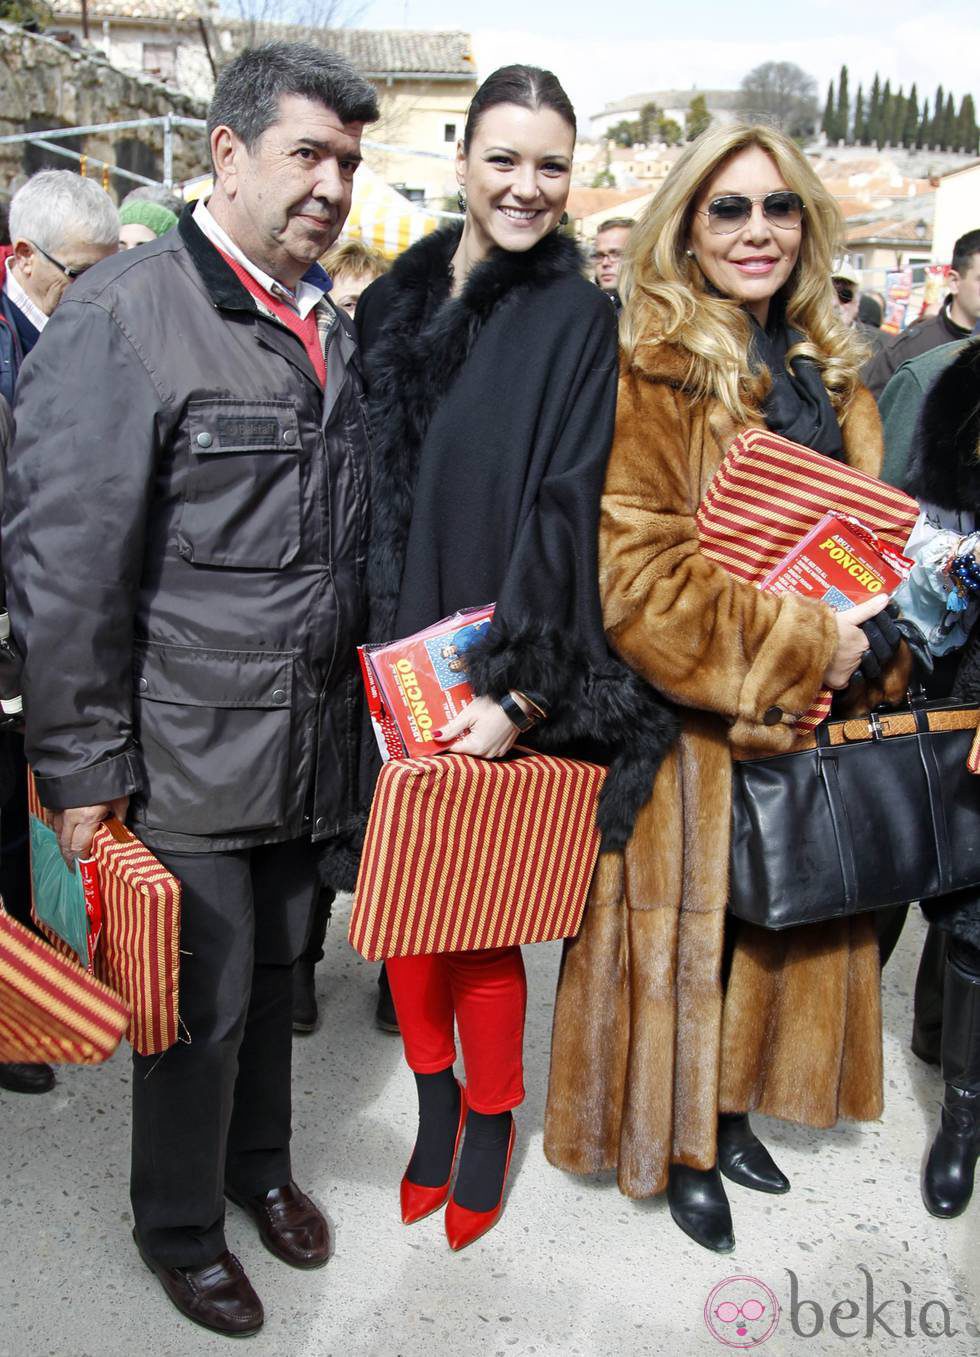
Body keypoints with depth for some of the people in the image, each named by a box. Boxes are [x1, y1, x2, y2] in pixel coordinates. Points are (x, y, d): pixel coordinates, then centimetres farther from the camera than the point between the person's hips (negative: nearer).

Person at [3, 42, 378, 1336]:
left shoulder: (332, 329, 10)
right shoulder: (126, 312, -13)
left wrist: (353, 711, 12)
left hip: (309, 743, 6)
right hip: (186, 754, -6)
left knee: (275, 968, 20)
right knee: (200, 997, 9)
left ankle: (261, 1164, 45)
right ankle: (180, 1227, 35)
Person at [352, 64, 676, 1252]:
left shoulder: (576, 318, -4)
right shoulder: (391, 305, 8)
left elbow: (566, 506, -12)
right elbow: (362, 486, 10)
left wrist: (519, 692, -19)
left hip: (503, 668, -4)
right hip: (392, 656, 4)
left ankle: (492, 1121, 28)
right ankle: (434, 1098, 34)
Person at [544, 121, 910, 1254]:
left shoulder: (825, 373, 10)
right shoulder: (653, 375, -14)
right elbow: (633, 572, -22)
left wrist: (871, 644, 1)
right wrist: (802, 646, -20)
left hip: (811, 713, 7)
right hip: (696, 721, -7)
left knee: (782, 919, 17)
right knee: (688, 927, 8)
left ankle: (731, 1106, 39)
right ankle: (678, 1146, 30)